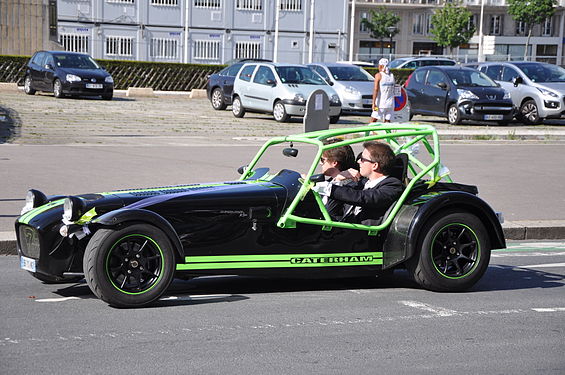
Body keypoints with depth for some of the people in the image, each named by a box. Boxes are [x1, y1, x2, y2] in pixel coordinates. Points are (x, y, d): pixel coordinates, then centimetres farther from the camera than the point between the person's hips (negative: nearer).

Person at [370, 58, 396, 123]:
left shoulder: (378, 75, -5)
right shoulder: (392, 75, 9)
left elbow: (376, 89, -12)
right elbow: (393, 90, 11)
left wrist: (374, 103, -15)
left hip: (381, 103, -5)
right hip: (390, 103, 5)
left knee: (373, 121, 2)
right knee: (387, 122, 5)